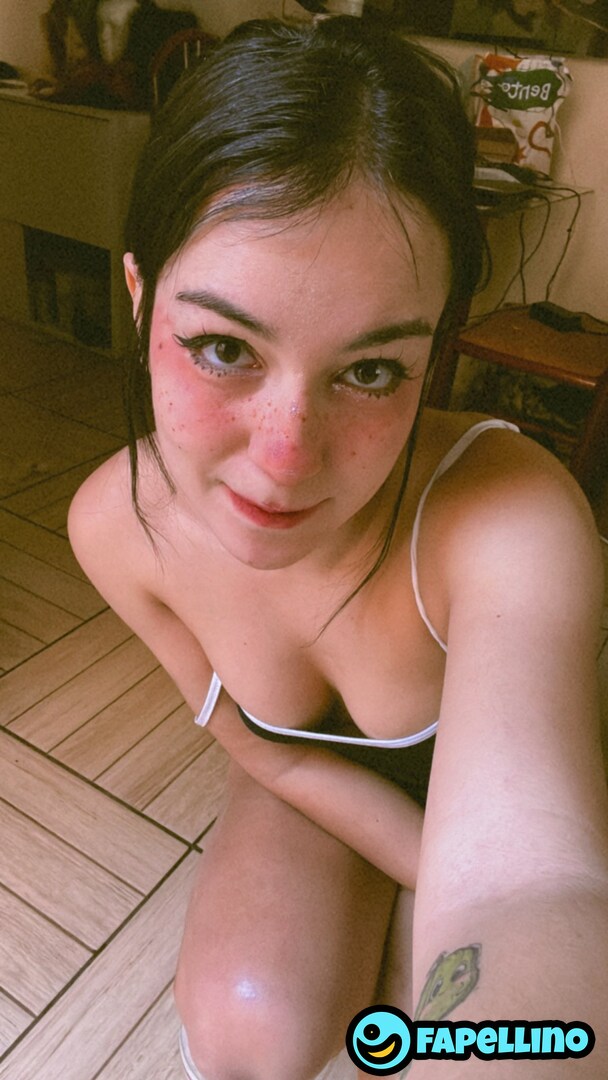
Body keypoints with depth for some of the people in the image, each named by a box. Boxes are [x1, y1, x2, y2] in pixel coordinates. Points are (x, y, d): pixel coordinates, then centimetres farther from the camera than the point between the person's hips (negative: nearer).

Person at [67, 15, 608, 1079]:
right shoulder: (117, 523, -26)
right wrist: (449, 888, -18)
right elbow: (275, 753, -12)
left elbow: (520, 875, -52)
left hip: (488, 774, 0)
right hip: (326, 782, 1)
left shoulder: (513, 517, -40)